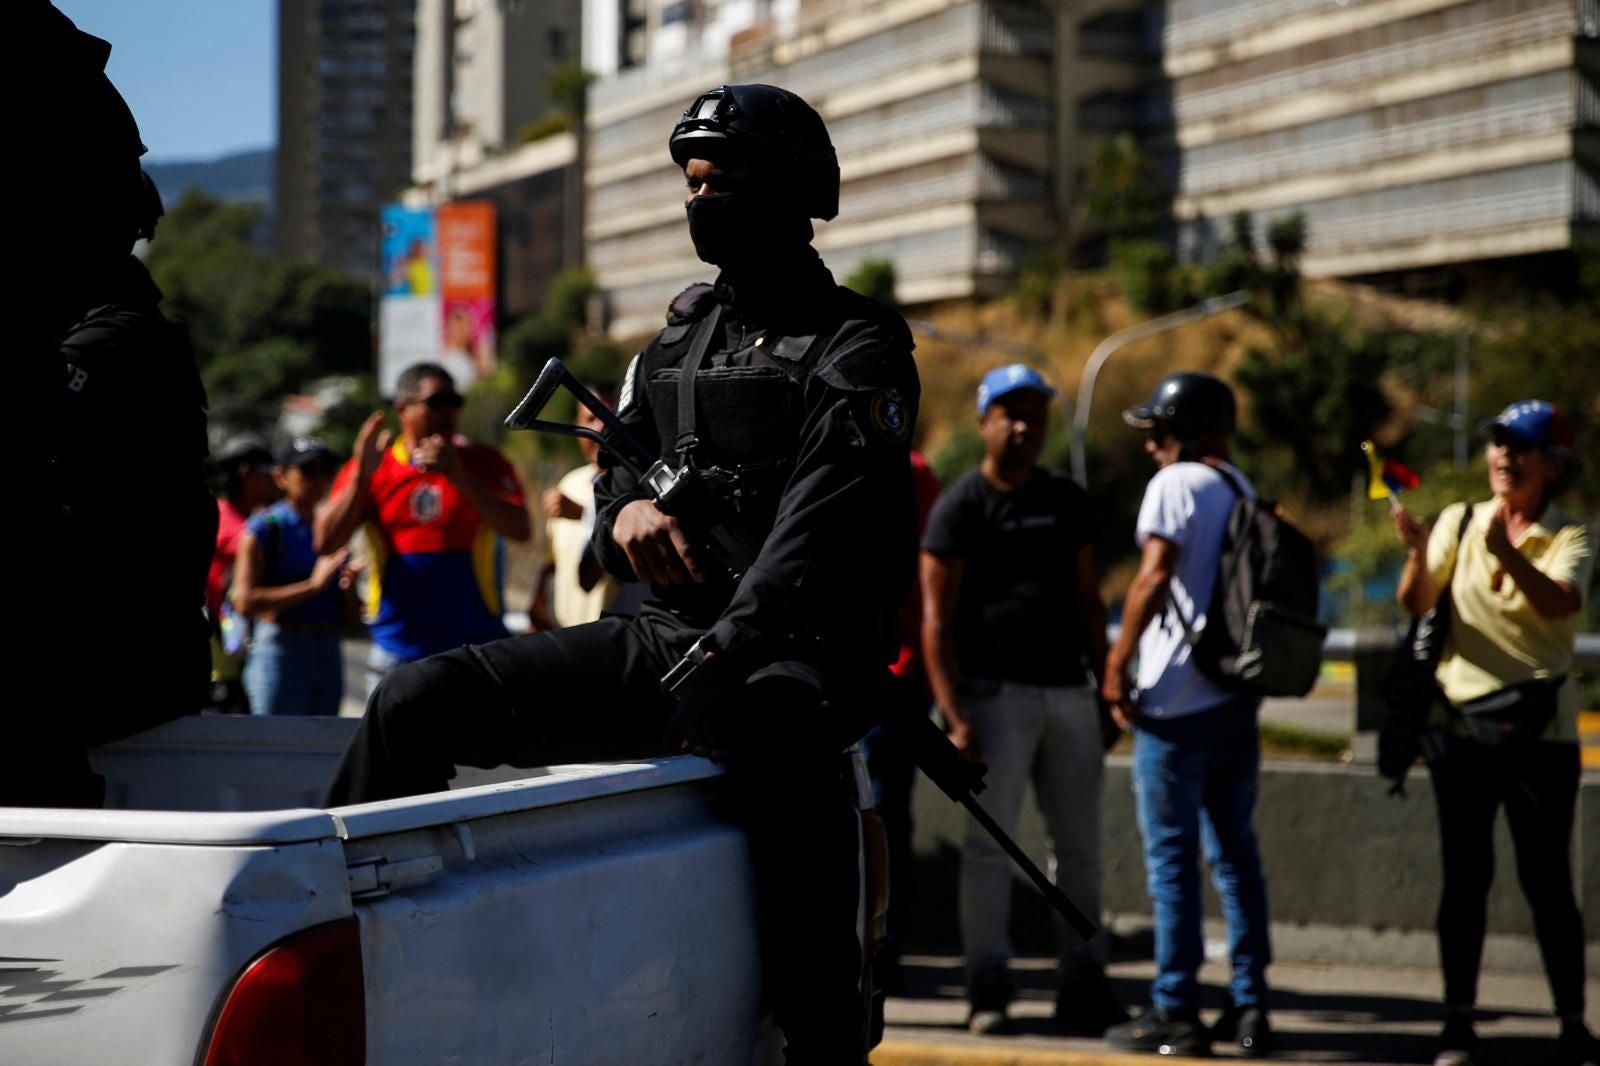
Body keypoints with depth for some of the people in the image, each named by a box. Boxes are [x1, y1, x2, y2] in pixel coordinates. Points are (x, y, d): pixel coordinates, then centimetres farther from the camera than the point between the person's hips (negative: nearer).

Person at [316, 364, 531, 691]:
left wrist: (458, 476, -21)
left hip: (476, 649, -1)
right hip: (398, 652, 1)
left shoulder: (482, 464, 4)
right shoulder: (368, 471, 5)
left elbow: (520, 529, -11)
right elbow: (326, 542, -5)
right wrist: (362, 473, -15)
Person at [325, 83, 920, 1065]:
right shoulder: (676, 343, 23)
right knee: (420, 700, -8)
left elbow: (819, 532, -14)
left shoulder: (857, 345, 0)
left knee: (764, 728, -44)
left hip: (798, 648, -7)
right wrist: (626, 512, -5)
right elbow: (614, 482, 22)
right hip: (663, 635, 7)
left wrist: (725, 651, -28)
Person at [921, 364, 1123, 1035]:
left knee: (1079, 843, 7)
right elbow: (936, 621, -8)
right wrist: (955, 716, -16)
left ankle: (1083, 986, 14)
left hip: (1068, 690, 5)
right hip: (996, 692, -5)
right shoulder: (960, 507, -3)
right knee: (989, 842, -4)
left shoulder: (1067, 501, 14)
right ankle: (987, 989, 0)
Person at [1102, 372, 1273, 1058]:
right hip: (1238, 694, 8)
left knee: (1172, 858, -3)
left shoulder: (1176, 485, -7)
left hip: (1179, 698, -8)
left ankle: (1175, 1013, -1)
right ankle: (1249, 1007, 12)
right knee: (1235, 853, 12)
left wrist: (1118, 664, -14)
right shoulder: (1245, 490, 17)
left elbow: (1155, 576, -19)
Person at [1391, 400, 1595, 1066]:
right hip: (1460, 720, 2)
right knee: (1465, 875, 4)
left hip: (1540, 728, -2)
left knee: (1547, 877, -1)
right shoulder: (1459, 522, 7)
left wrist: (1507, 553, -39)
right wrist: (1417, 551, -24)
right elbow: (1415, 604, -4)